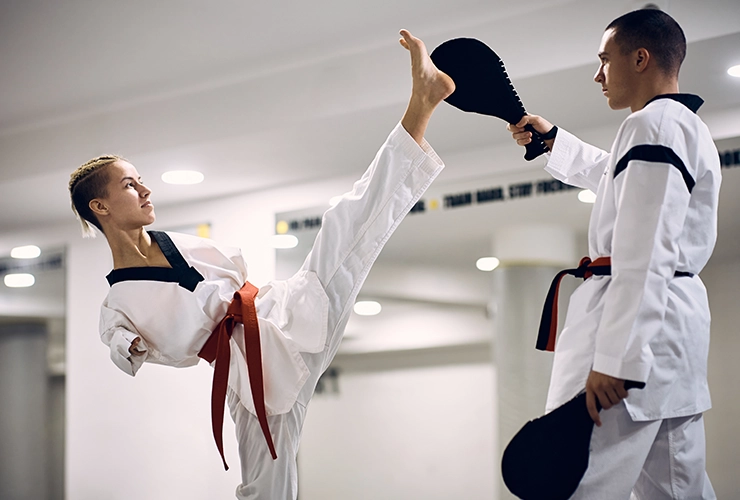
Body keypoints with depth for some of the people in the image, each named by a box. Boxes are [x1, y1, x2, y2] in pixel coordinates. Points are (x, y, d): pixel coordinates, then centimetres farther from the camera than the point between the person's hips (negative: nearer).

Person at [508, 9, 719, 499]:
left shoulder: (653, 124, -11)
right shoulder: (691, 129, 22)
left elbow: (644, 255, -20)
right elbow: (612, 173, 43)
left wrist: (615, 359, -24)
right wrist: (550, 137, 46)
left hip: (639, 320, -11)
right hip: (679, 315, 11)